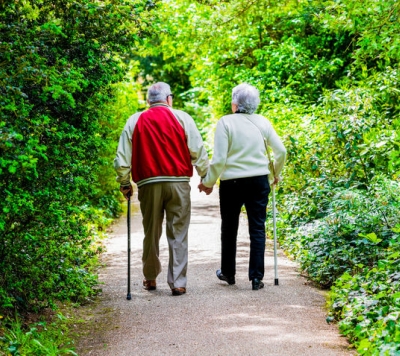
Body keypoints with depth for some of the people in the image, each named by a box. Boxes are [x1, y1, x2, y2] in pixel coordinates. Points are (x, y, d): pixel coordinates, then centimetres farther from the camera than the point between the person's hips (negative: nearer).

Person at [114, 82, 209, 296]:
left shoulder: (135, 121, 8)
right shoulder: (181, 118, 3)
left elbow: (122, 157, 6)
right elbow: (198, 151, 0)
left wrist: (124, 183, 16)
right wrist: (206, 177, 9)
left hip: (148, 184, 2)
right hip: (178, 183, -2)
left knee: (151, 233, 14)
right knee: (178, 234, 1)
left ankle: (150, 279, 24)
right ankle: (177, 283, -1)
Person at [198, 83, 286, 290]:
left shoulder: (226, 122, -9)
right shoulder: (262, 122, 2)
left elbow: (219, 159, -14)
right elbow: (281, 151, 5)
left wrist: (208, 182, -2)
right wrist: (276, 174, 21)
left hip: (232, 182, -2)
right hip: (259, 181, 2)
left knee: (229, 229, 15)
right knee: (257, 229, 6)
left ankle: (228, 273, 28)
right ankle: (256, 277, 2)